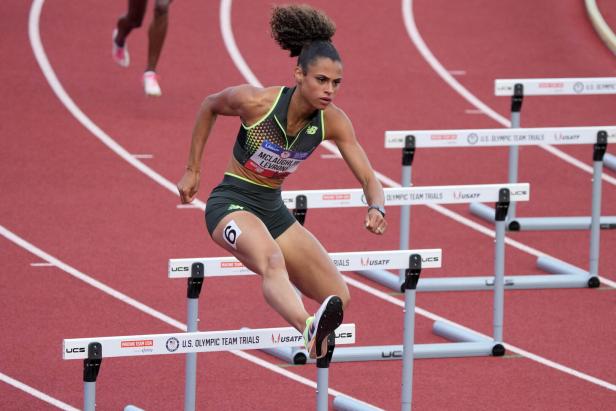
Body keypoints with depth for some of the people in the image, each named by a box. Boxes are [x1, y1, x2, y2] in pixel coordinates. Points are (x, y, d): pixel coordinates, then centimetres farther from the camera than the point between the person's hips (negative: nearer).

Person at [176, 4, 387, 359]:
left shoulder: (334, 122, -10)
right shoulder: (256, 102, -20)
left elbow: (370, 180, -10)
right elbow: (210, 106, 1)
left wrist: (377, 208, -33)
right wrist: (192, 170, 6)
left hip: (274, 210, 6)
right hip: (231, 204, -6)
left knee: (339, 299, 2)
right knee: (272, 260, -40)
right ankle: (309, 328, -68)